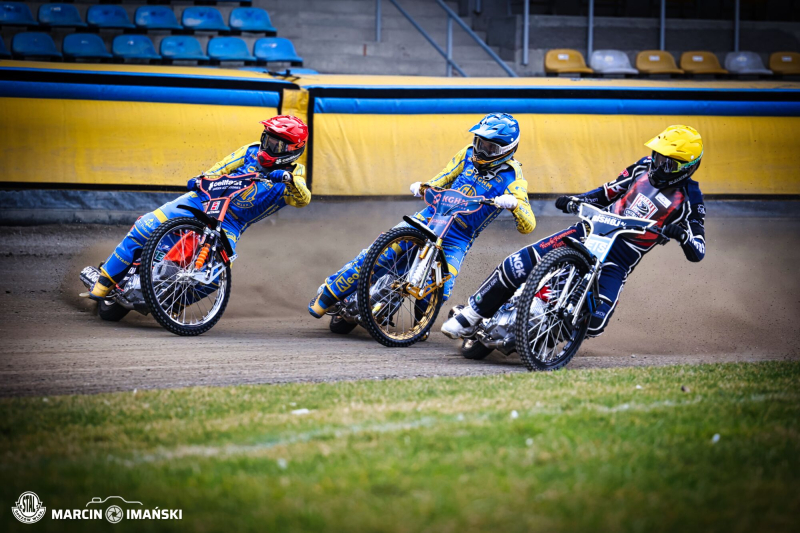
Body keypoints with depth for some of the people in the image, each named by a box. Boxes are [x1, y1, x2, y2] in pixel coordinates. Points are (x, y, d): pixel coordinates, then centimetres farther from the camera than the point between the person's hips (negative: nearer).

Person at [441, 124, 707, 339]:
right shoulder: (646, 166, 6)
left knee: (594, 322, -26)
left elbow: (697, 252, -10)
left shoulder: (689, 200, -7)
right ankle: (471, 315, 2)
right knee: (519, 264, -13)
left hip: (618, 261, -4)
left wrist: (682, 233, -33)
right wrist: (575, 201, 4)